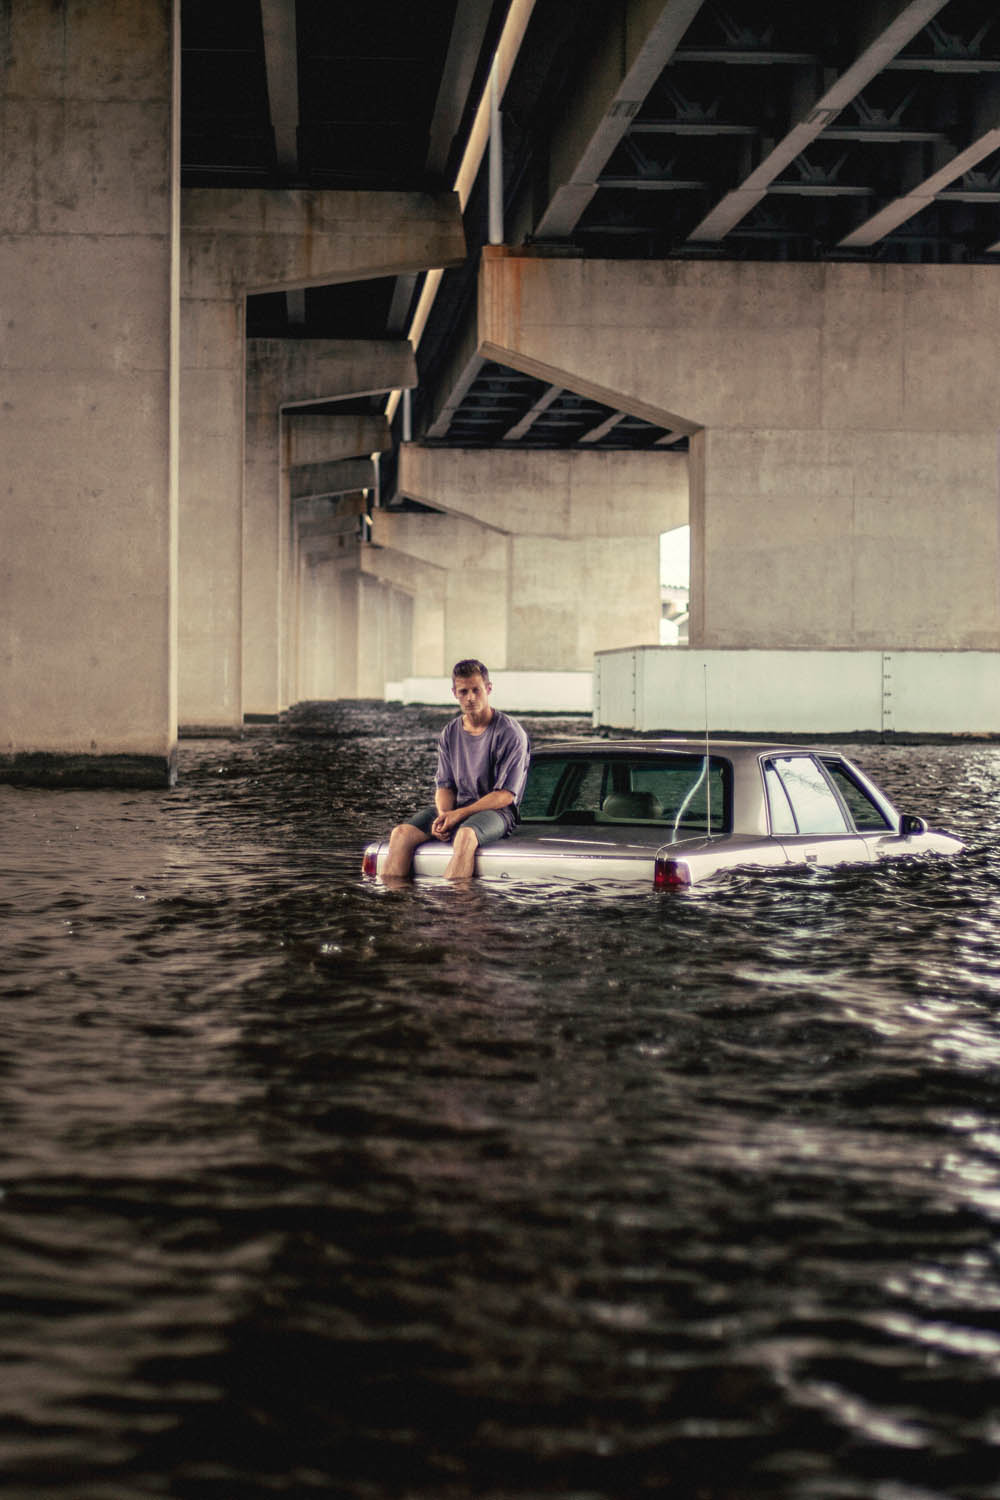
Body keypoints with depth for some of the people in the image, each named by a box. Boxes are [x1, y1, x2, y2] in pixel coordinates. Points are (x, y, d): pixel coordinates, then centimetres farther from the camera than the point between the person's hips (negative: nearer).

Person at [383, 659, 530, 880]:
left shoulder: (510, 733, -6)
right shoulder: (450, 733, 12)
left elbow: (506, 794, -11)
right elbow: (444, 785, 12)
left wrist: (460, 814, -18)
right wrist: (443, 816, -12)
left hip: (496, 811, -6)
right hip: (456, 809, 6)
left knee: (465, 836, -40)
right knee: (401, 833, -19)